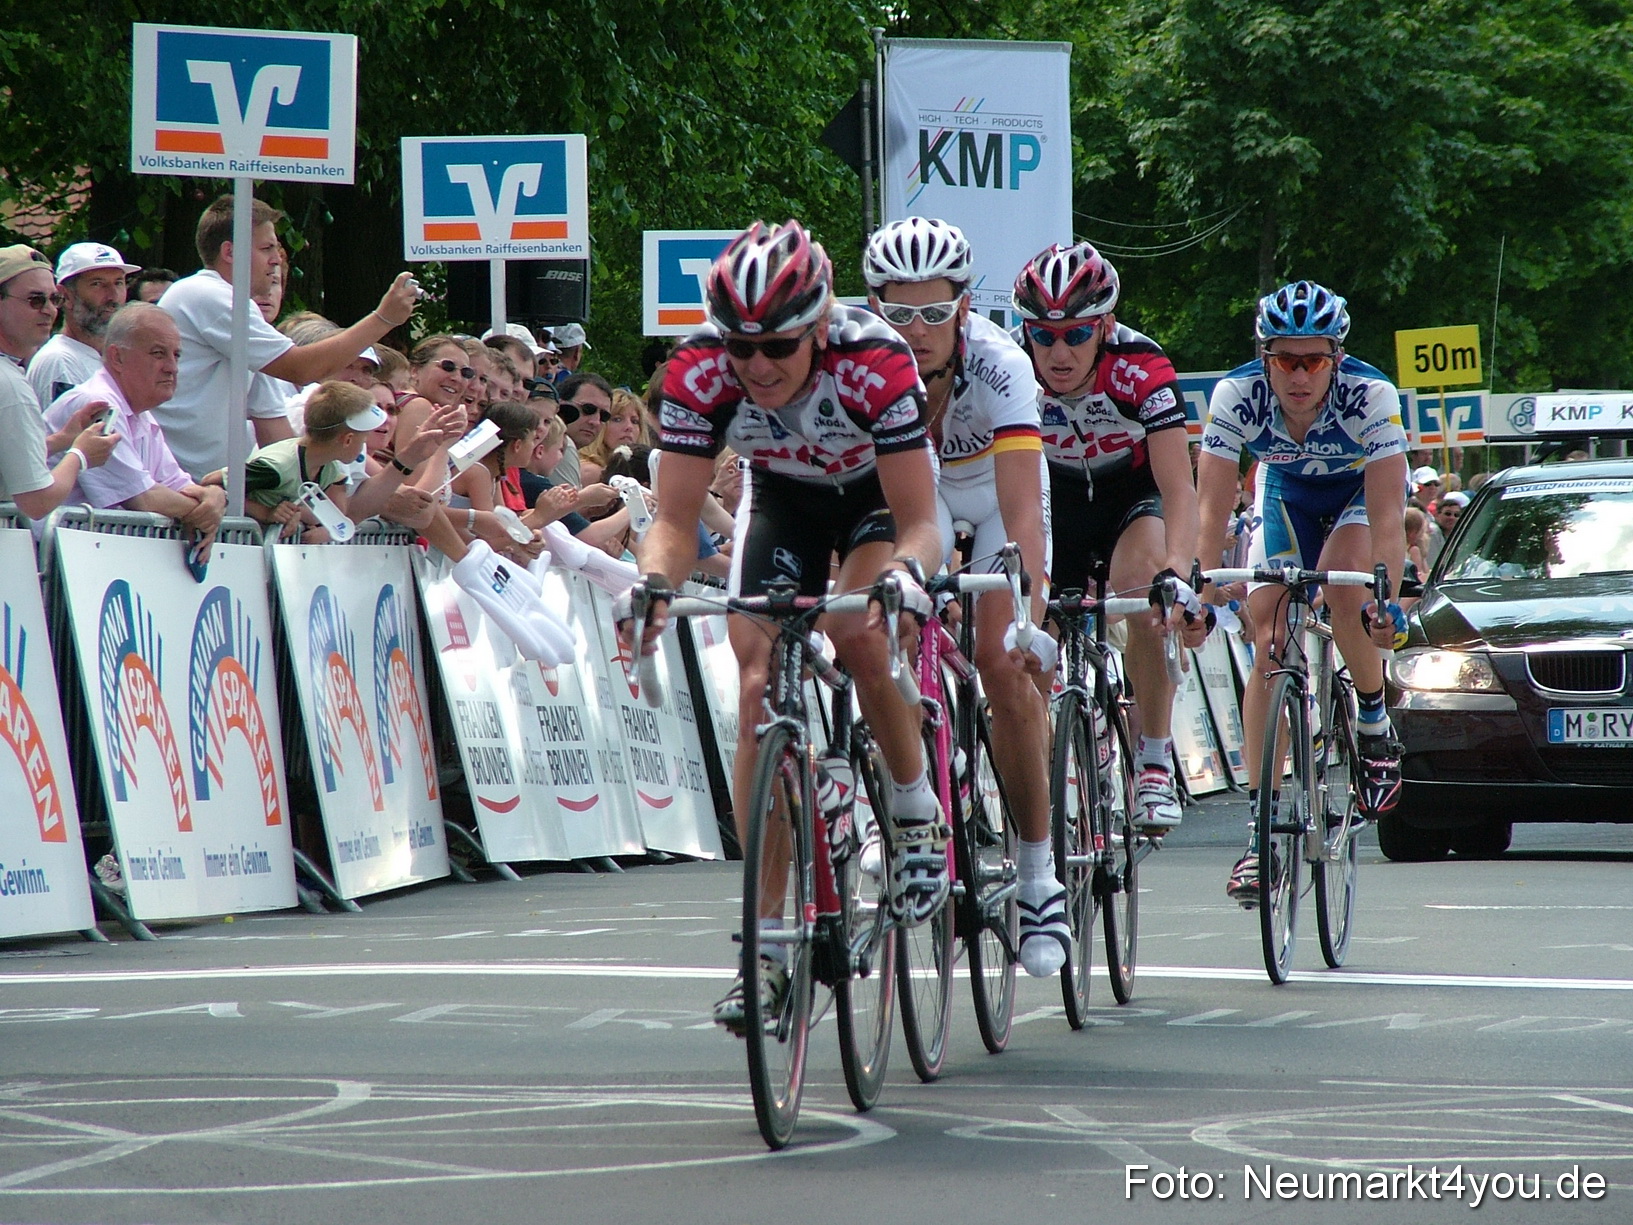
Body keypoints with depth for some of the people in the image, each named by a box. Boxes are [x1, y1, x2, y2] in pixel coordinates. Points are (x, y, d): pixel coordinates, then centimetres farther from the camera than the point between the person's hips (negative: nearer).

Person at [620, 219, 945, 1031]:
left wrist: (905, 574, -56)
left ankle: (916, 810, -3)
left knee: (860, 637, -31)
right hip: (783, 499, 3)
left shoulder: (872, 362, -38)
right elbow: (676, 520, -26)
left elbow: (918, 522, -35)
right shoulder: (699, 372, -30)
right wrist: (655, 585, -46)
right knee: (759, 689, -11)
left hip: (880, 492, -3)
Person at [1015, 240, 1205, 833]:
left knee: (1143, 585, -32)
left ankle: (1156, 762, -21)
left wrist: (1176, 574, -54)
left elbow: (1178, 487, -38)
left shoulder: (1141, 368, -34)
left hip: (1134, 489, -3)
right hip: (1058, 494, 3)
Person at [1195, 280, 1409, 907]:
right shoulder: (1237, 395, -32)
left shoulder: (1370, 396, -36)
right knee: (1270, 647, -11)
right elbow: (1212, 506, -32)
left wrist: (1386, 597, -51)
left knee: (1341, 585, -32)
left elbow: (1386, 512, -39)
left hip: (1362, 486, -2)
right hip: (1288, 492, 2)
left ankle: (1375, 723, -6)